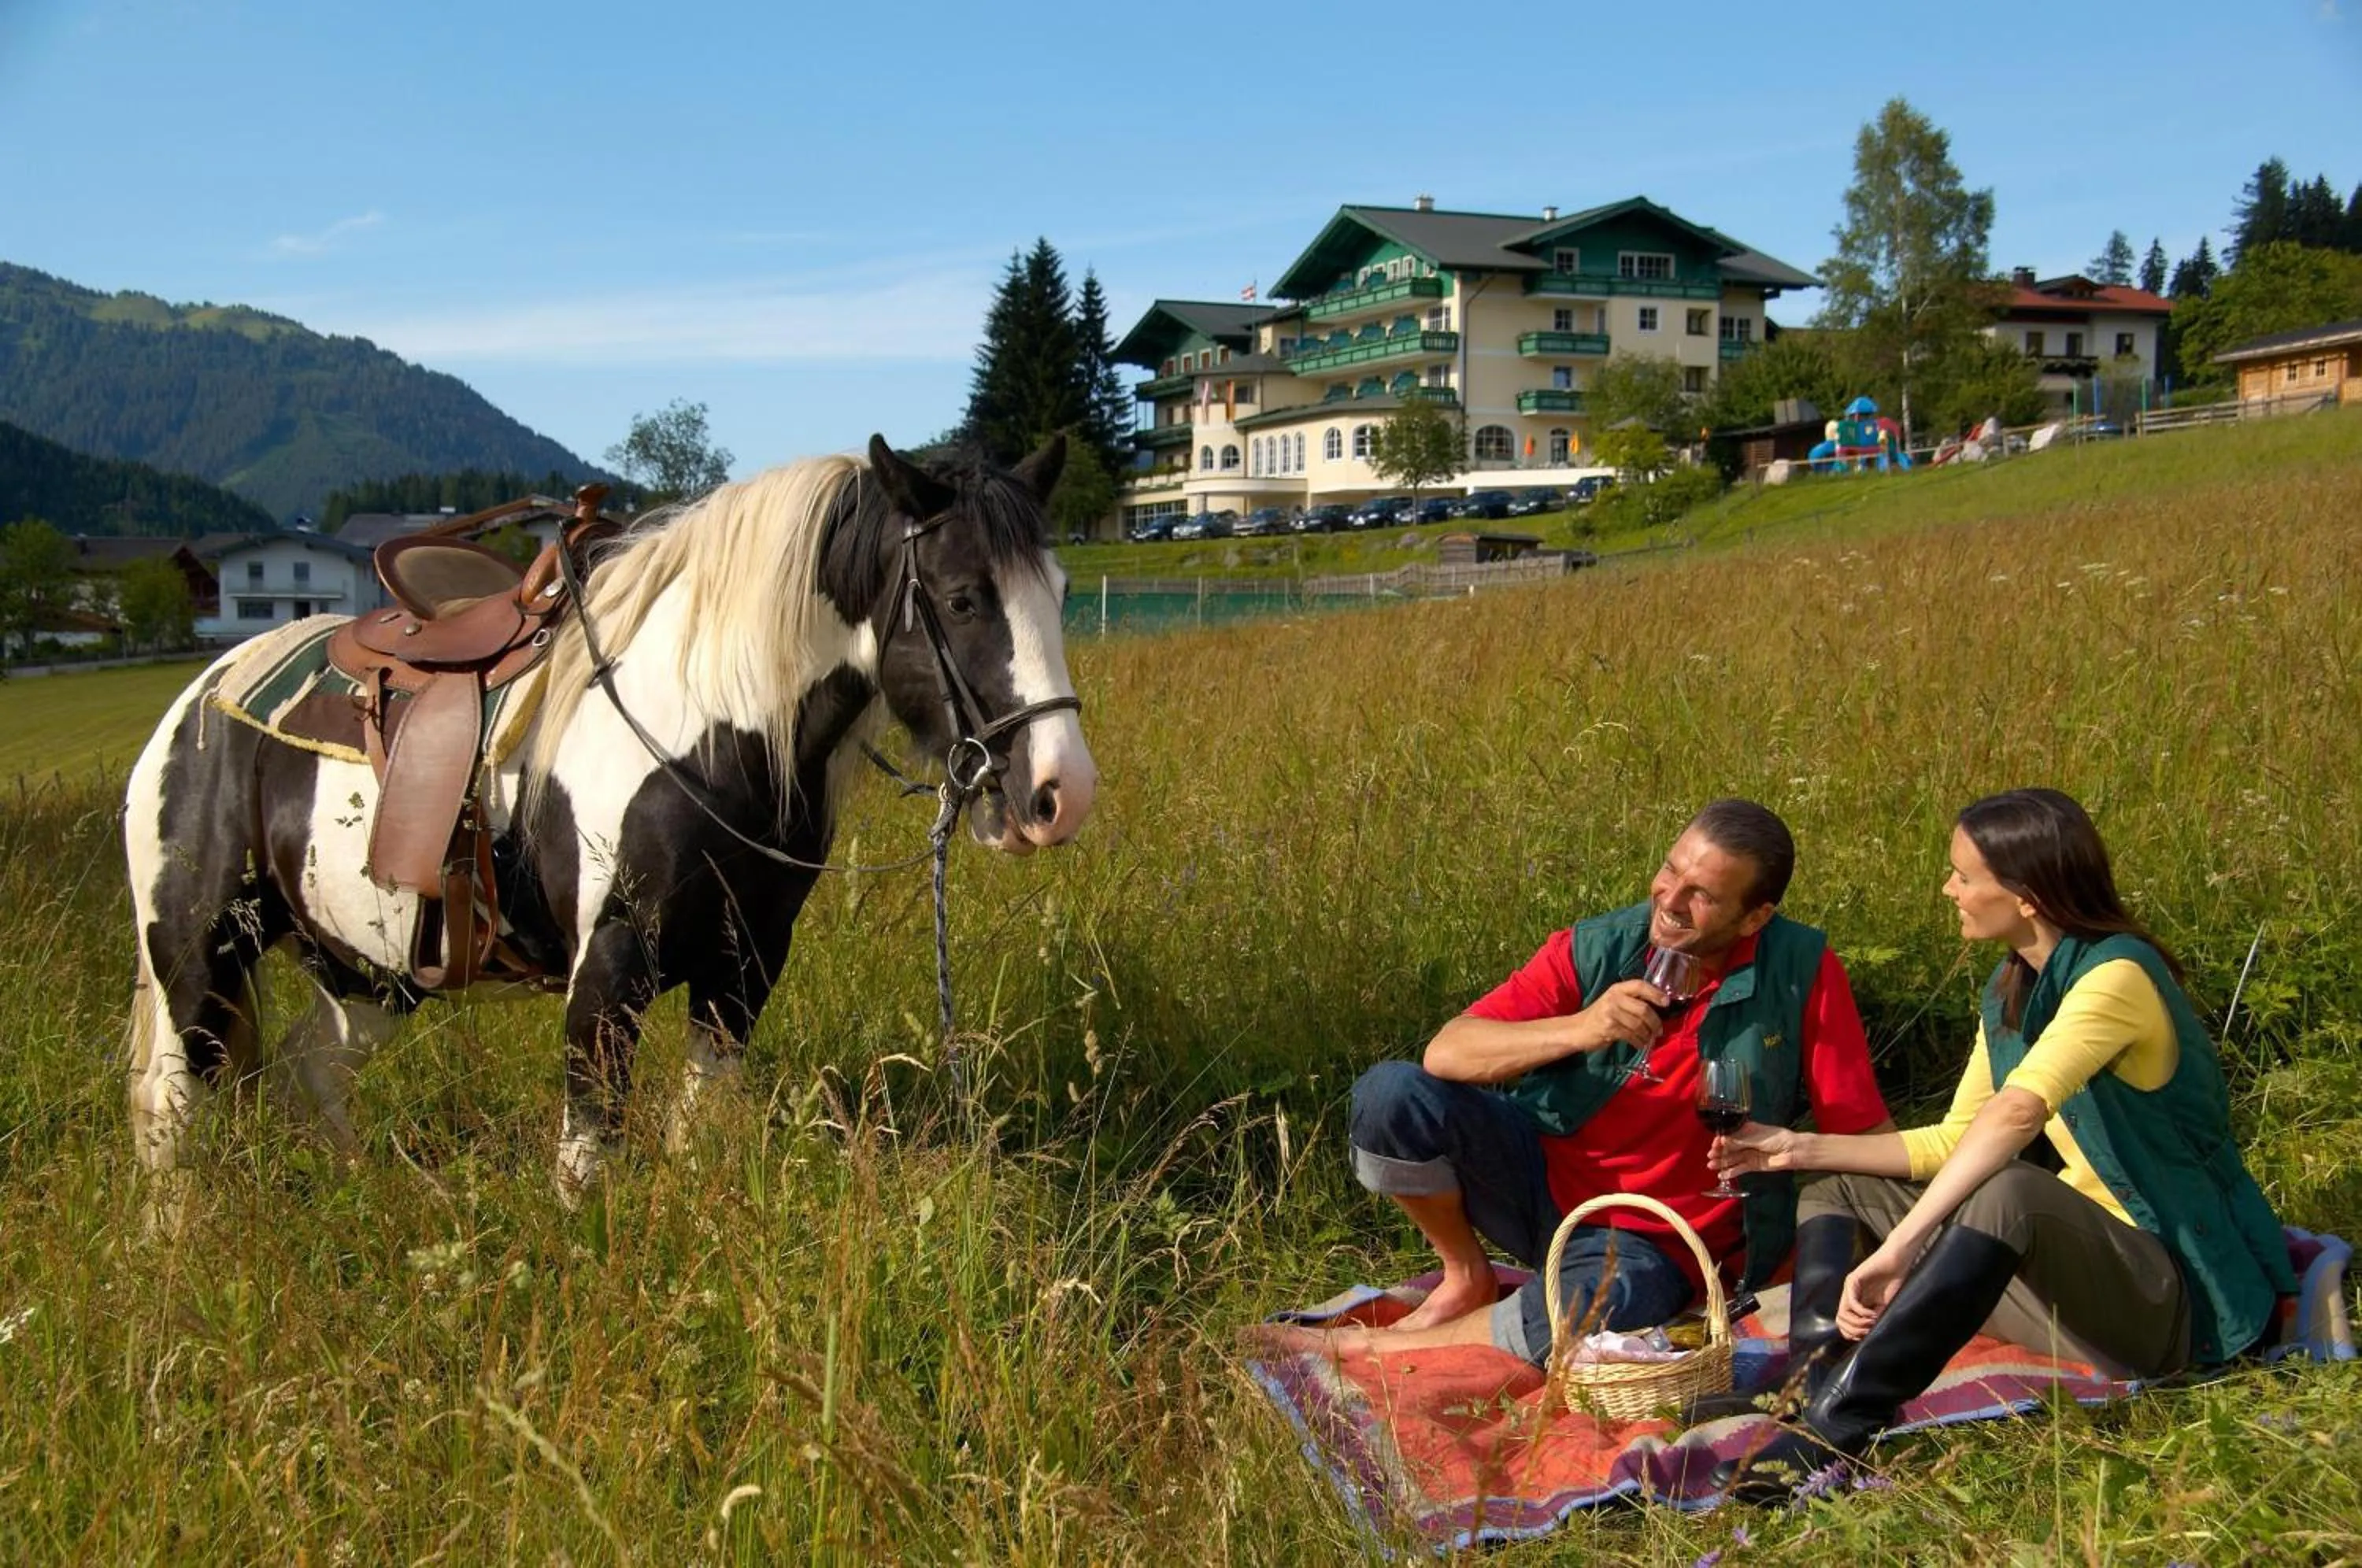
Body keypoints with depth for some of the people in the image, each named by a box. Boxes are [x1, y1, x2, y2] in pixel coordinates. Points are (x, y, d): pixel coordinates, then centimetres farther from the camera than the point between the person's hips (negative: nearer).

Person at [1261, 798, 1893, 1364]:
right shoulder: (1596, 950, -10)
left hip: (1648, 1244, -2)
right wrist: (1579, 1029, -29)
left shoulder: (1804, 972, -13)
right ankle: (1466, 1278, 5)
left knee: (1593, 1308, -38)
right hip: (1540, 1177, 2)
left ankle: (1367, 1346, -11)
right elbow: (1445, 1053, -16)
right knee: (1391, 1091, -23)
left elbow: (1865, 1135, -9)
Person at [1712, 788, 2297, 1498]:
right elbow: (1956, 1141, 13)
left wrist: (1899, 1245, -43)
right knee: (1839, 1195, 6)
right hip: (2077, 1251, 9)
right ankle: (1807, 1391, -22)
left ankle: (1835, 1426, -38)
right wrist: (1804, 1148, 7)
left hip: (2176, 1297, -9)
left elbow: (2018, 1109, -37)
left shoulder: (2117, 975, -20)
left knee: (2011, 1194, -39)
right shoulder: (2010, 991, 7)